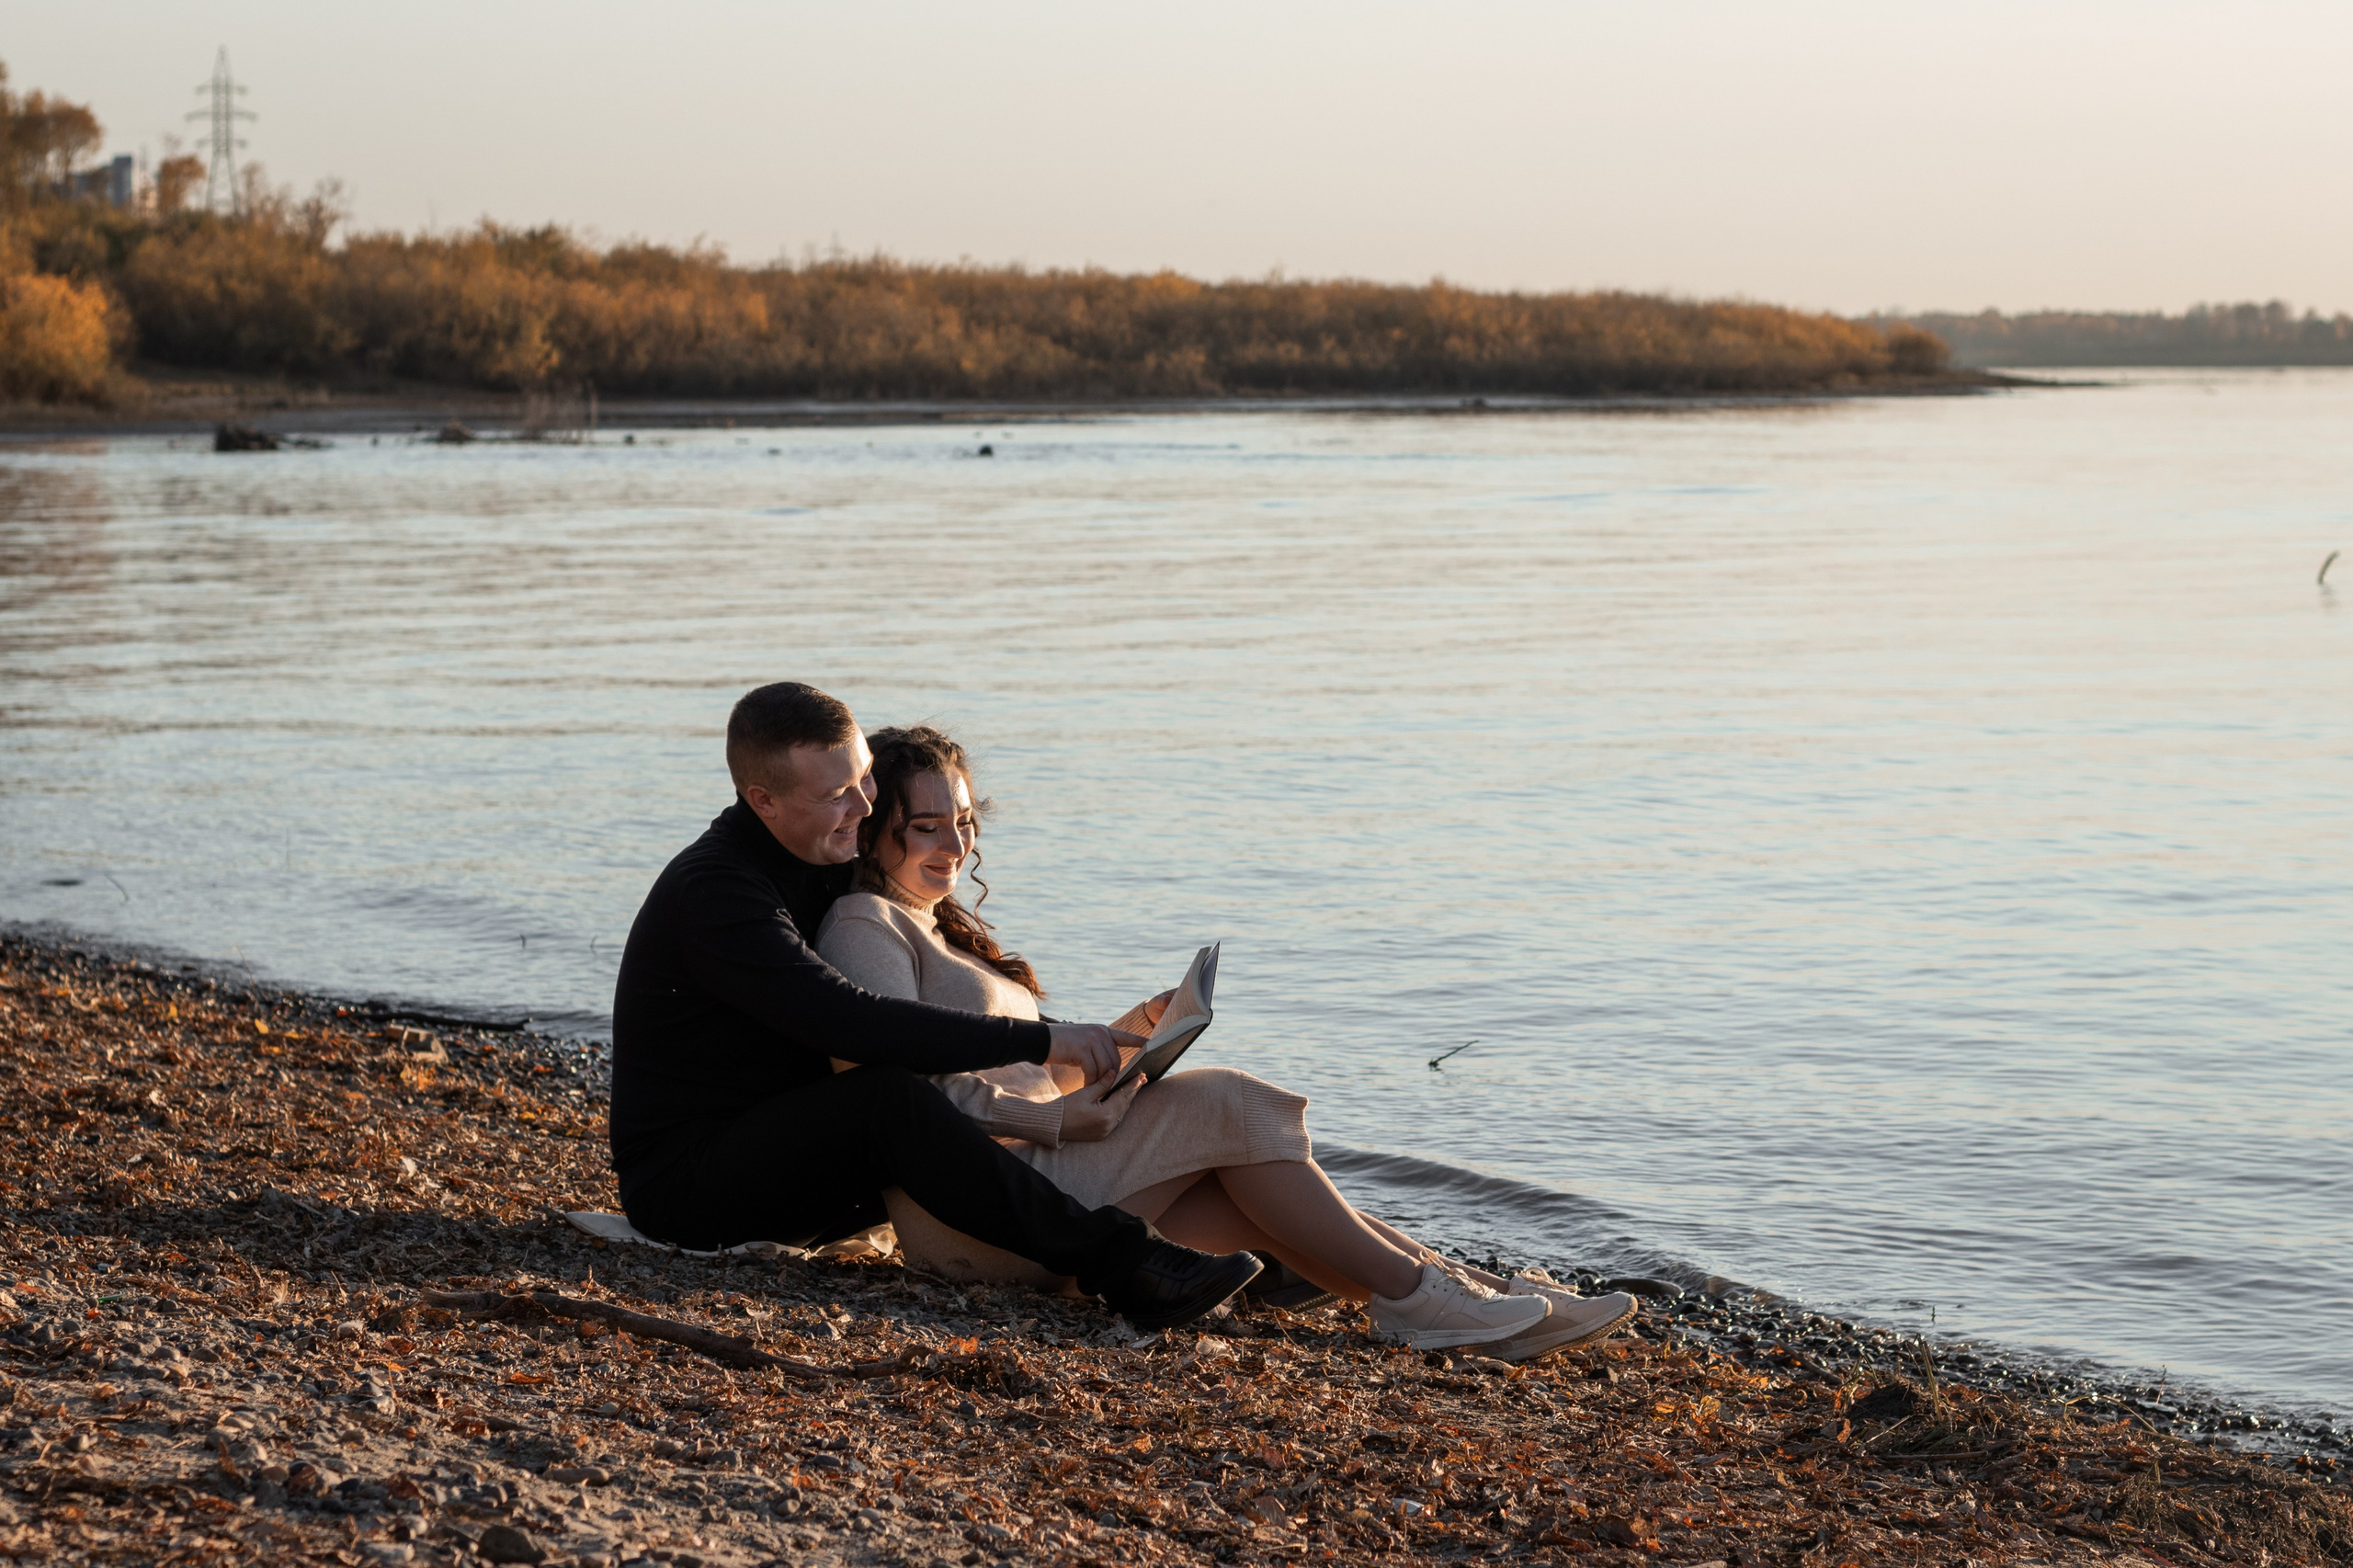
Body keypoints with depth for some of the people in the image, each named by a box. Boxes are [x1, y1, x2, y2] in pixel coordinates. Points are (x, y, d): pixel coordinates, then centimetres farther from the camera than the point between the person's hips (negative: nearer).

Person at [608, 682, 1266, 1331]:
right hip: (686, 1177, -10)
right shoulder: (713, 891, -21)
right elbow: (849, 1023, -32)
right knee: (890, 1097, -32)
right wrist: (1038, 1041, -31)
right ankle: (1120, 1265, -36)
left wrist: (1064, 1042, -4)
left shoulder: (826, 859, 9)